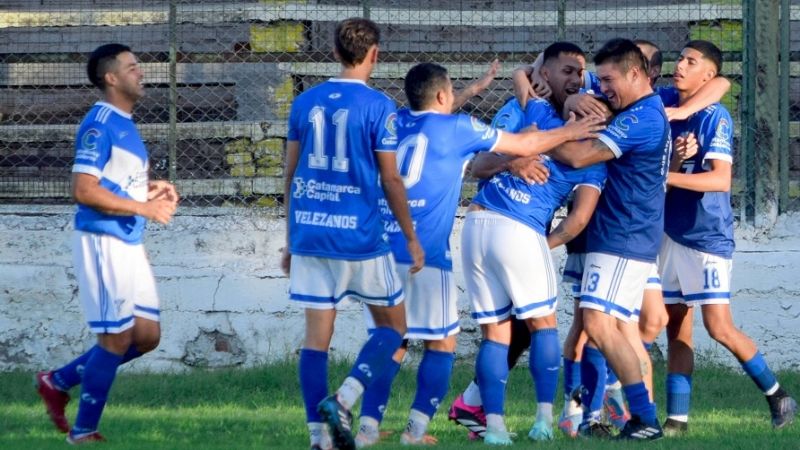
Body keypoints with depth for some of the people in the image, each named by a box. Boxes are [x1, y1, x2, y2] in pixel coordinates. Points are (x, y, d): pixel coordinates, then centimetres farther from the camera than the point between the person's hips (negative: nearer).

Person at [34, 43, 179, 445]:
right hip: (103, 242, -9)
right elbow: (84, 190, -22)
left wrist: (153, 188, 6)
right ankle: (83, 432, 5)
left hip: (130, 243, 9)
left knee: (147, 336, 10)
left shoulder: (124, 125, 15)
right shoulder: (99, 125, -15)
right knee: (116, 338, -5)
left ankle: (58, 381, 21)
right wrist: (144, 208, -19)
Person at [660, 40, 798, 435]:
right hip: (672, 233, 7)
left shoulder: (715, 116, -13)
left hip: (707, 236, -7)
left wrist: (667, 175, -26)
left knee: (719, 327, -9)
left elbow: (720, 179, -21)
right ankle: (676, 419, 7)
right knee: (677, 328, 5)